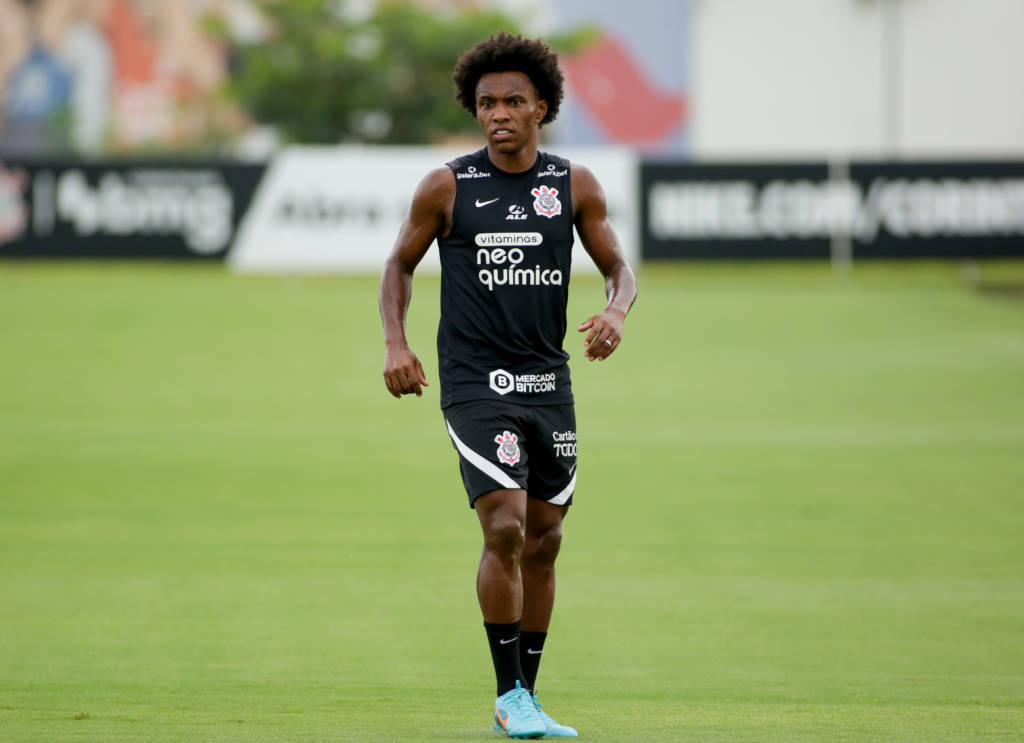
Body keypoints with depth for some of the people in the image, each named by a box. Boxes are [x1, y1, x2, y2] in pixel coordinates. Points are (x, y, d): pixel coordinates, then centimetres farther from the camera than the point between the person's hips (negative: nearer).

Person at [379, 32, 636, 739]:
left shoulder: (575, 185, 3)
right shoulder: (447, 186, -3)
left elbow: (619, 266, 9)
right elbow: (401, 263, 9)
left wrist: (616, 313, -13)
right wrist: (396, 343, -4)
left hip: (549, 382, 4)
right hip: (475, 382, -4)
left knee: (544, 540, 7)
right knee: (505, 528, -16)